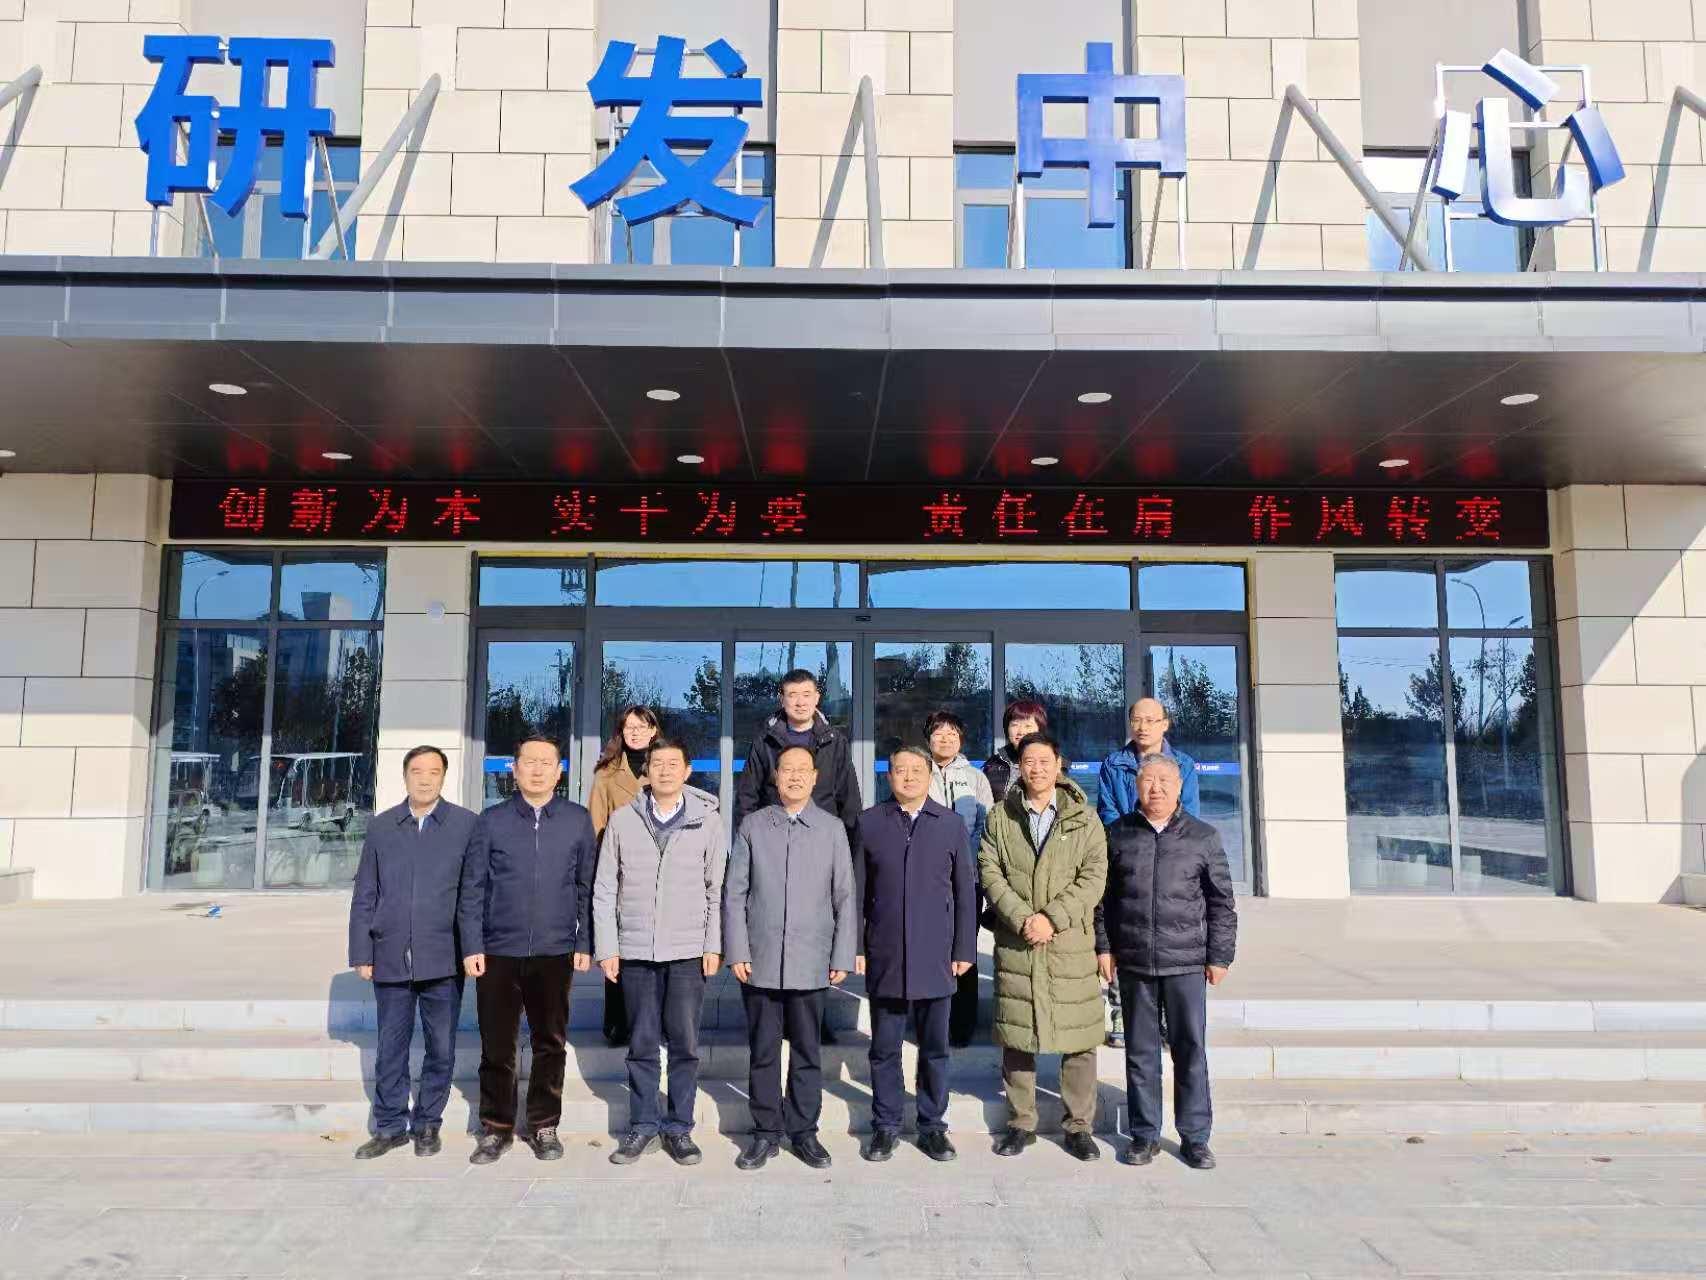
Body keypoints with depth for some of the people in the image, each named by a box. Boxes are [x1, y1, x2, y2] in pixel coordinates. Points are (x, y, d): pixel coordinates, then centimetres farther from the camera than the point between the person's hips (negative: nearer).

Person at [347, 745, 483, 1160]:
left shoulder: (467, 824, 0)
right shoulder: (381, 826, 7)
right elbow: (364, 896, 8)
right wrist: (361, 953, 3)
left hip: (442, 959, -2)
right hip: (390, 958, 2)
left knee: (441, 1048, 8)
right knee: (391, 1048, 10)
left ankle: (427, 1124, 24)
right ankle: (390, 1126, 24)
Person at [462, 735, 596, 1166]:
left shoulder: (578, 820, 3)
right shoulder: (491, 820, 2)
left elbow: (587, 886, 5)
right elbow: (473, 888, 2)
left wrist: (585, 944, 1)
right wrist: (472, 946, -3)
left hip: (555, 952, 0)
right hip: (498, 952, 0)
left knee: (550, 1044, 9)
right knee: (496, 1045, 7)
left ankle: (544, 1126, 23)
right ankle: (496, 1127, 23)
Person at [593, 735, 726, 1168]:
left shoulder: (708, 821, 1)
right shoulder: (622, 820, 3)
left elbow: (717, 890, 3)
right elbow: (604, 889, 4)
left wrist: (714, 946, -2)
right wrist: (606, 947, -1)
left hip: (688, 952, -1)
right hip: (635, 950, 1)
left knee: (685, 1045, 5)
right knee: (641, 1045, 9)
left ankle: (679, 1128, 18)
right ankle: (642, 1127, 22)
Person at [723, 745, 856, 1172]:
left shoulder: (832, 828, 3)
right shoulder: (752, 827, 3)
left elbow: (844, 897, 3)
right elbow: (734, 893, 2)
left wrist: (842, 957, -1)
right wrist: (736, 951, -4)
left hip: (810, 962, 0)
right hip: (760, 961, 0)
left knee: (807, 1052, 8)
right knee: (763, 1051, 8)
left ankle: (804, 1132, 22)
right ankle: (766, 1133, 20)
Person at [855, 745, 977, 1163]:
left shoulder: (951, 824, 4)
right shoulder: (869, 823, 3)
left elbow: (965, 891, 5)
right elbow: (858, 890, 4)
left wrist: (964, 949, 1)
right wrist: (855, 946, 0)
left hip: (935, 956, 0)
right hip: (884, 956, 0)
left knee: (934, 1047, 9)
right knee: (884, 1047, 8)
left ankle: (932, 1126, 22)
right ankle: (885, 1125, 22)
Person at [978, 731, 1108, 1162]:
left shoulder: (1084, 818, 4)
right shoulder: (1000, 816, 7)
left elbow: (1094, 876, -3)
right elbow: (990, 872, 0)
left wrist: (1052, 917, -13)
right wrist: (1022, 918, -13)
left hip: (1071, 941, -1)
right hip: (1015, 943, 1)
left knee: (1078, 1037, 3)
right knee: (1016, 1035, 7)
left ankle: (1079, 1126, 17)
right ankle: (1022, 1123, 22)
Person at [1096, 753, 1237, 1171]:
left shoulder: (1203, 836, 2)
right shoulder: (1118, 834, 5)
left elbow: (1221, 902, 4)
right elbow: (1103, 897, 9)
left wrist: (1220, 956, 1)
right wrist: (1103, 946, 5)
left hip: (1186, 963, -1)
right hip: (1133, 963, 1)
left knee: (1191, 1050, 4)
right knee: (1141, 1051, 9)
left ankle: (1194, 1136, 17)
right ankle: (1145, 1134, 20)